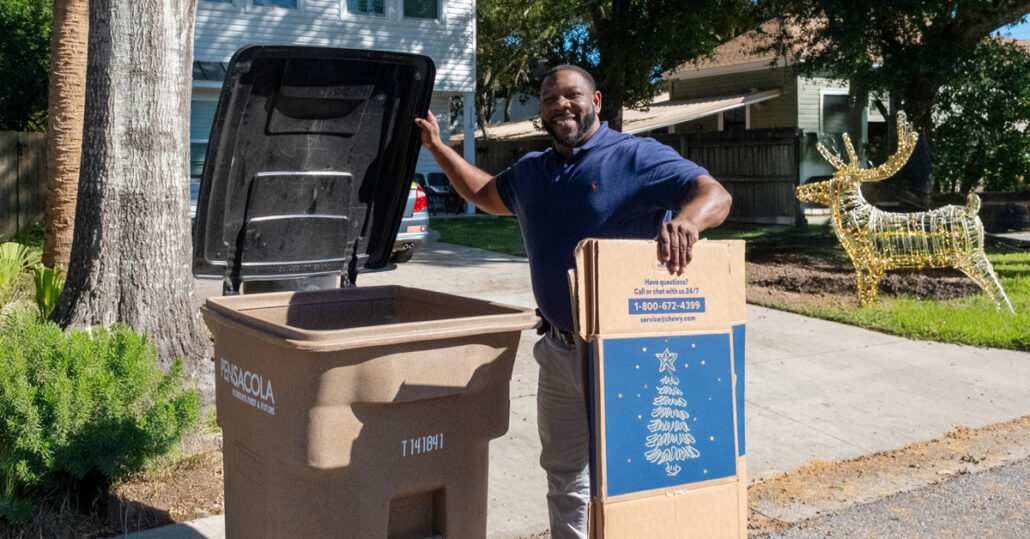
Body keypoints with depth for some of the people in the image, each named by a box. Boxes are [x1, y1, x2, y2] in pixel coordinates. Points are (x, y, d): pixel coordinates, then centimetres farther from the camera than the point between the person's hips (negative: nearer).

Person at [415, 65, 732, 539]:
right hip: (559, 352, 7)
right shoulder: (531, 172, 13)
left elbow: (714, 194, -21)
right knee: (564, 474, 19)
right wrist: (438, 148, 27)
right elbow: (486, 195, 32)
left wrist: (686, 219, -44)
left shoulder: (637, 157, -10)